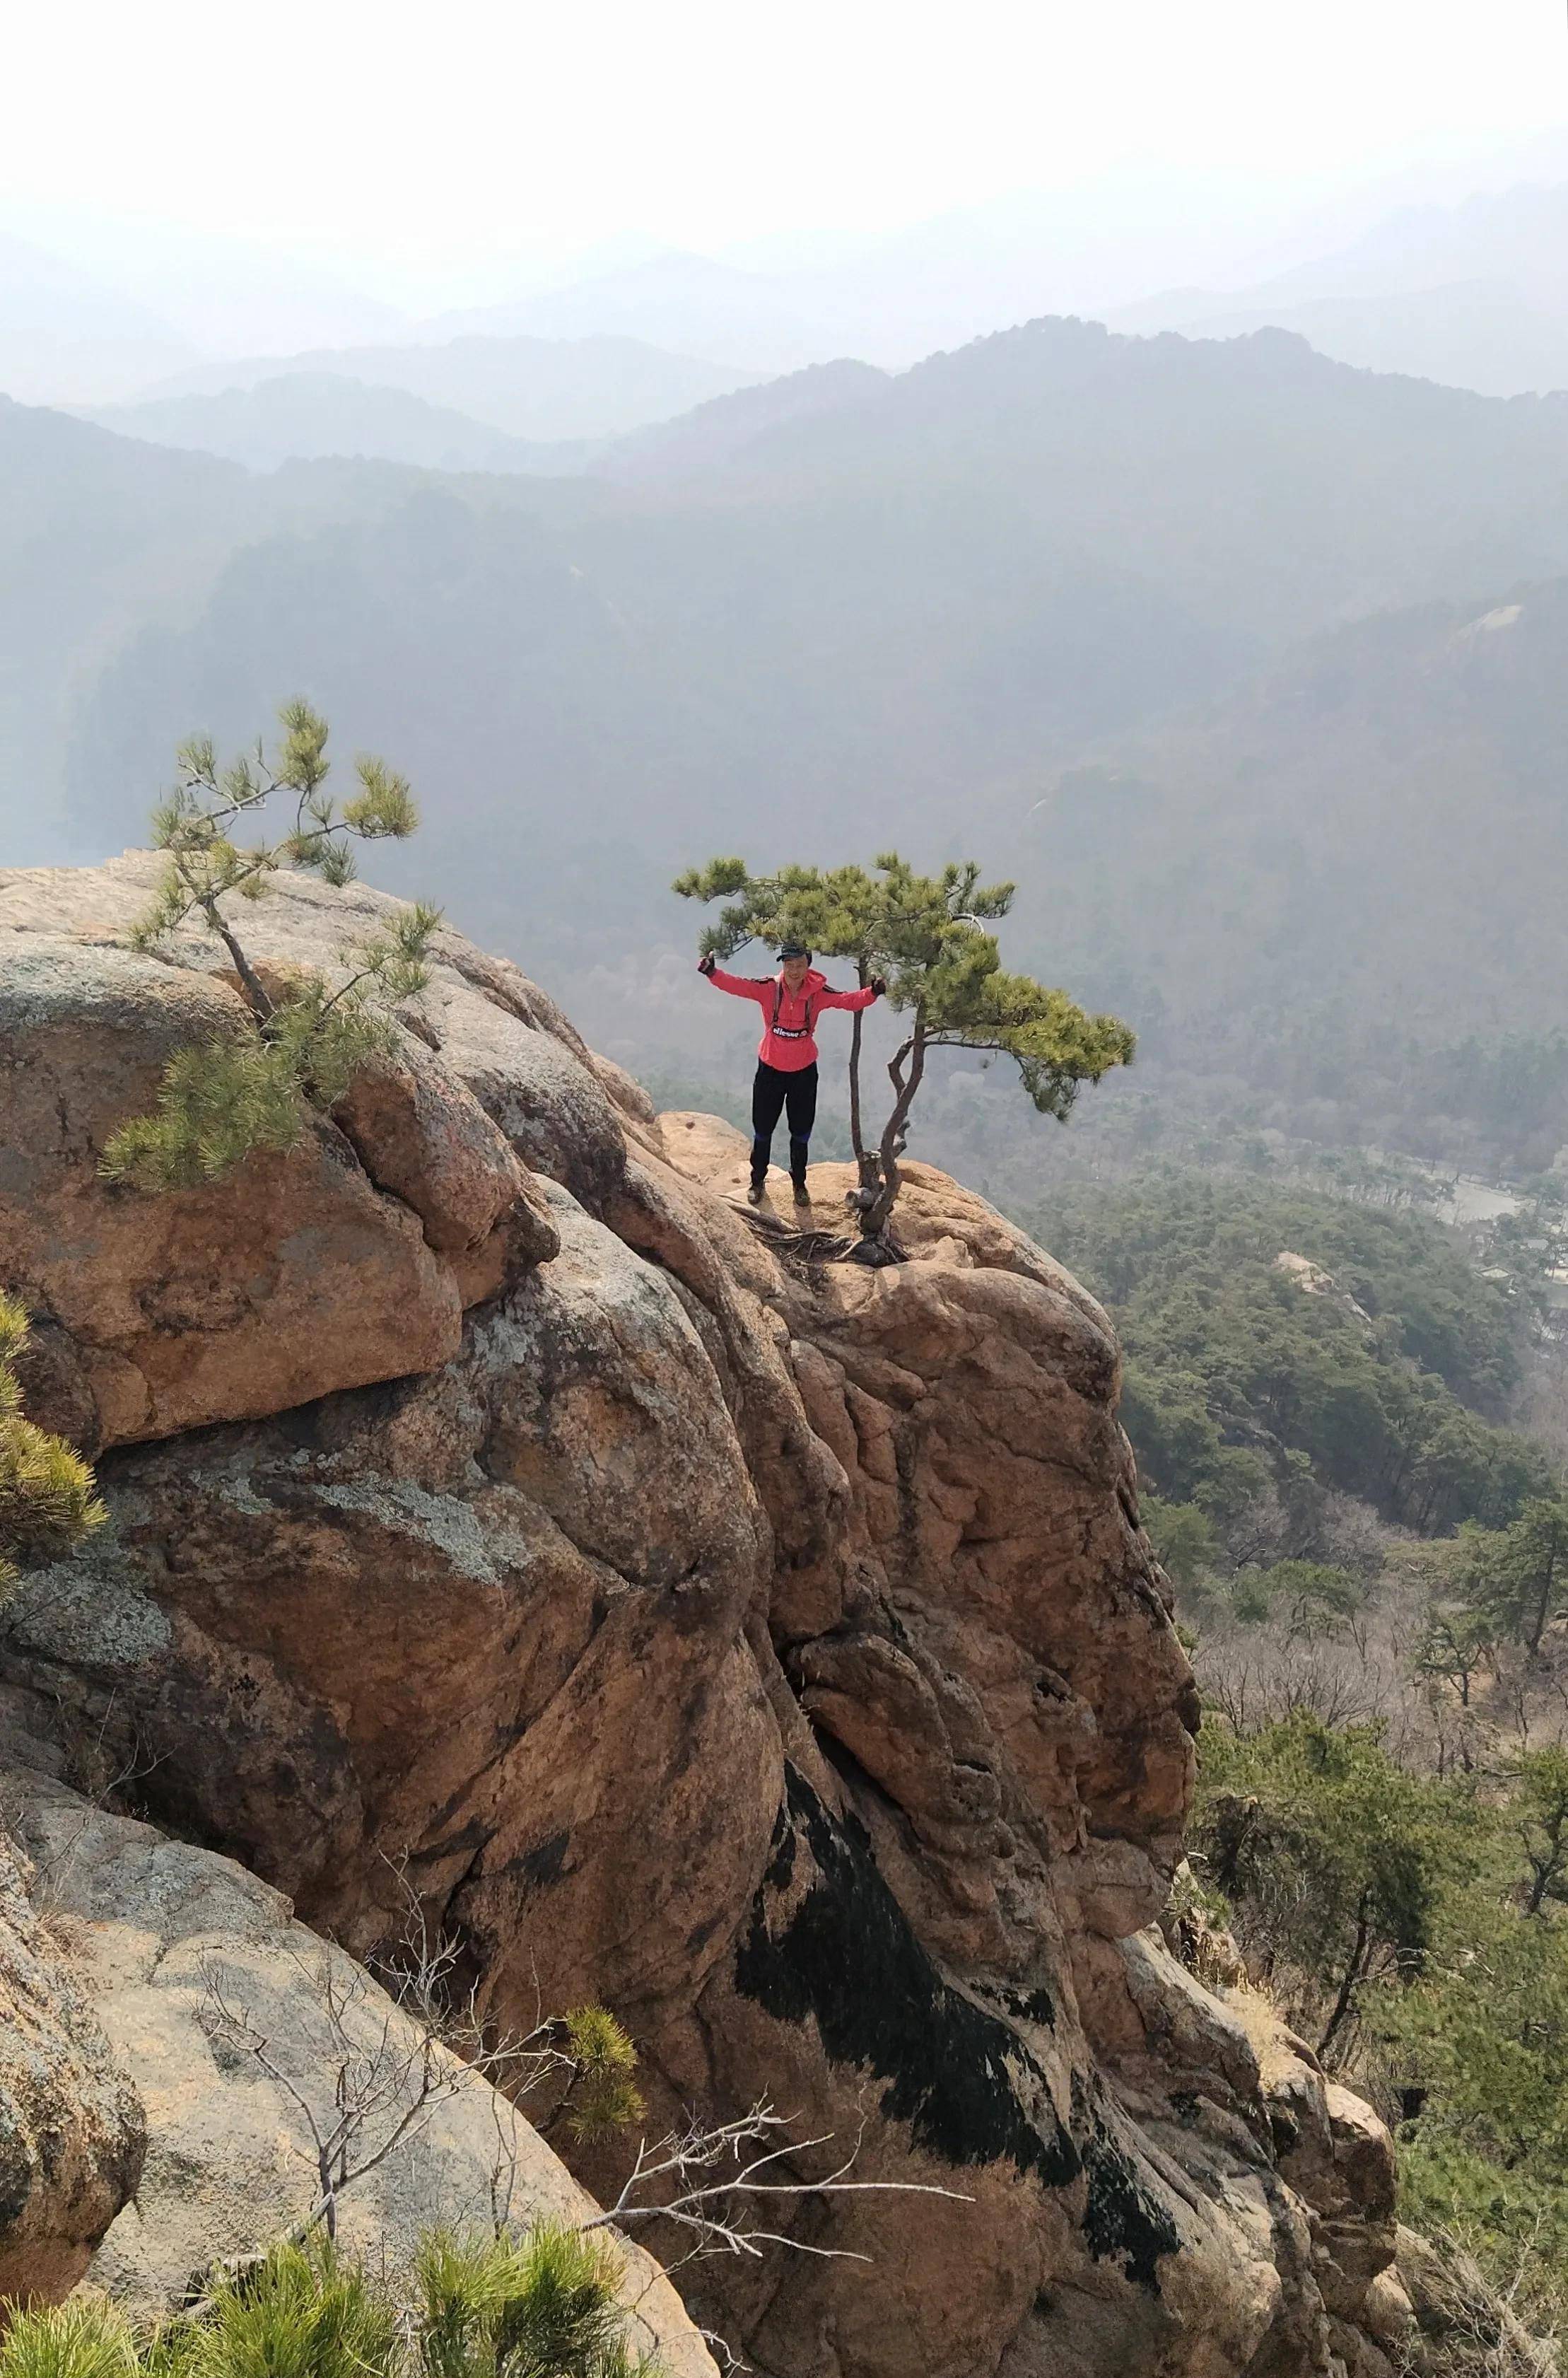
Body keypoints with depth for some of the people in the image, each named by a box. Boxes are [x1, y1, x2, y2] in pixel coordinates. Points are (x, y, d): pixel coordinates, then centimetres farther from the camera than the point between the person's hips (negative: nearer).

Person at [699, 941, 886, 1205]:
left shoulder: (818, 993, -14)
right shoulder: (769, 989, -17)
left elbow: (850, 1000, -18)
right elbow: (736, 985, -26)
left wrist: (872, 993, -37)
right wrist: (713, 973, -44)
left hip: (804, 1071, 1)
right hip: (770, 1069, -1)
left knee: (801, 1133, 16)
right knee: (763, 1131, 13)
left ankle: (799, 1182, 36)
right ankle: (758, 1181, 33)